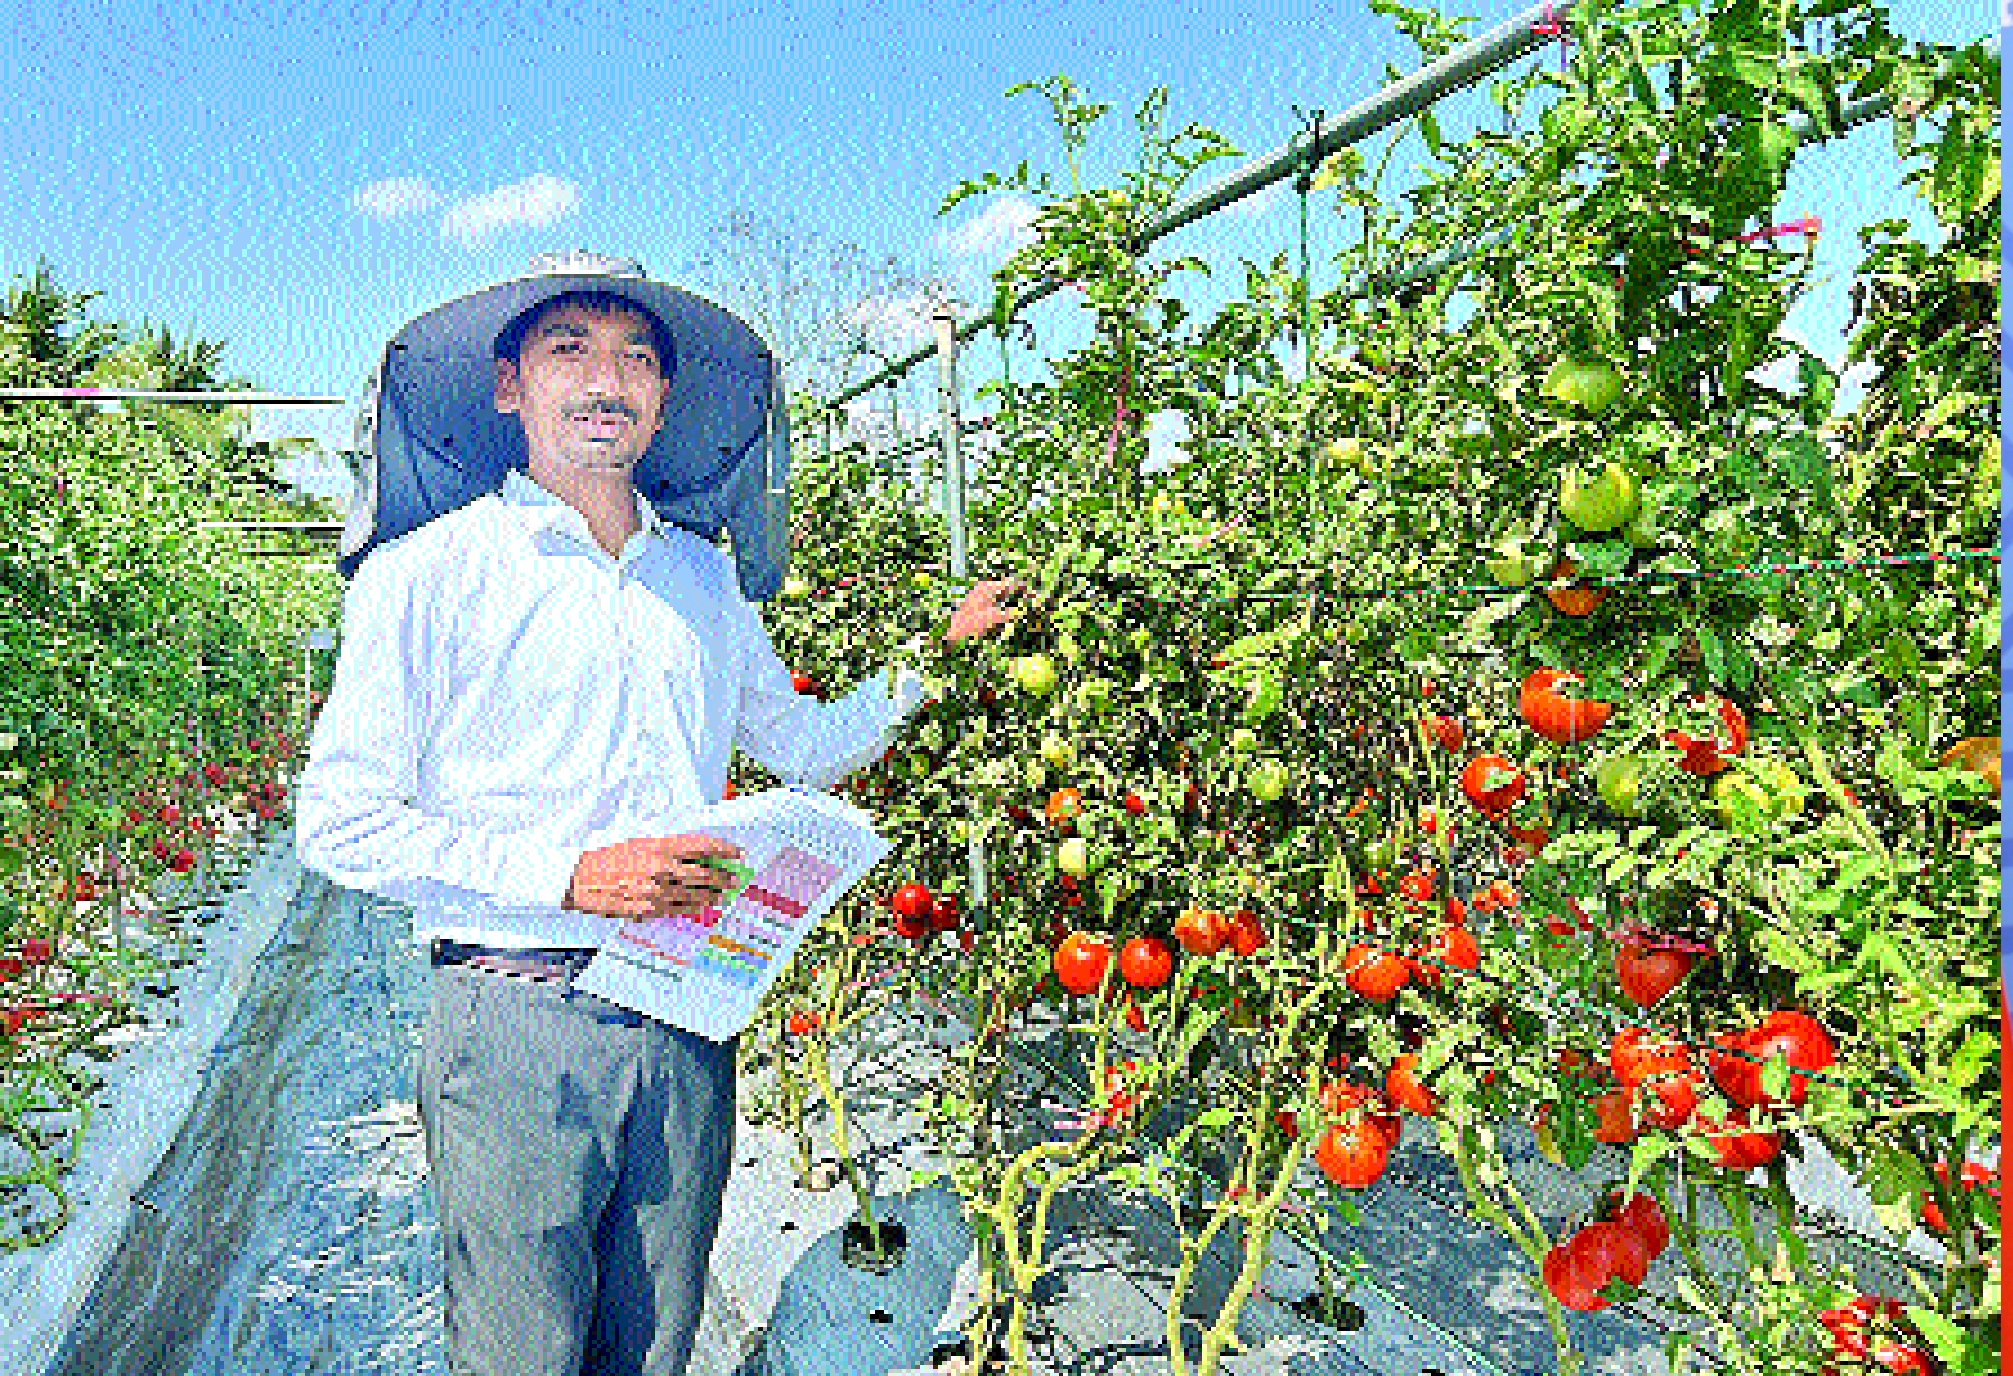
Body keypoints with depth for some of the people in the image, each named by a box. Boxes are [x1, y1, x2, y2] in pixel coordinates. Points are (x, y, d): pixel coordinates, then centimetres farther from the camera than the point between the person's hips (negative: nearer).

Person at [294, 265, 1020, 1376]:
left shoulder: (706, 577, 12)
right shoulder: (424, 574, -4)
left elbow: (805, 747, 21)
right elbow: (338, 823, -6)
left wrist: (929, 656, 10)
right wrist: (565, 873, -16)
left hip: (689, 1027, 5)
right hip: (516, 1024, -4)